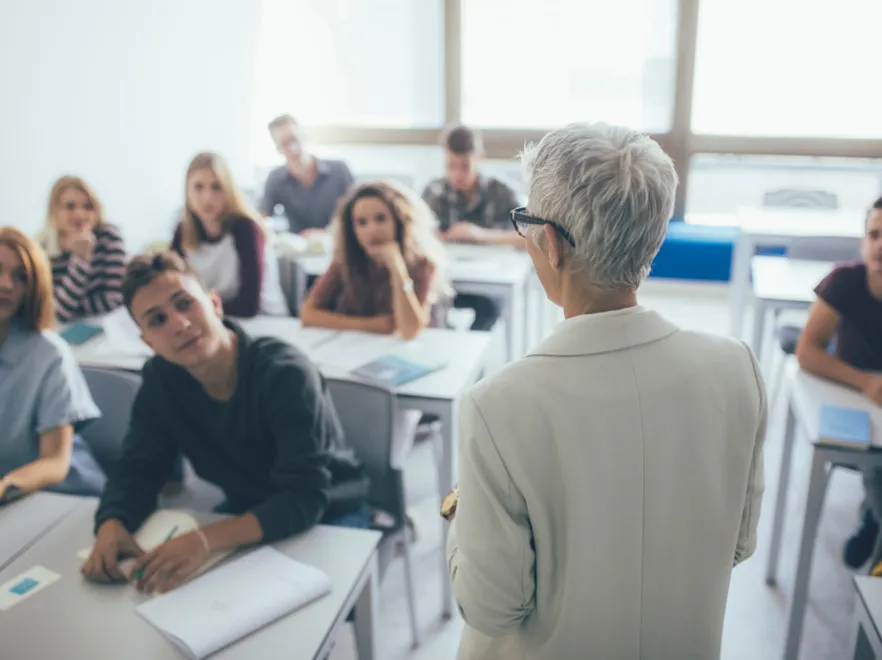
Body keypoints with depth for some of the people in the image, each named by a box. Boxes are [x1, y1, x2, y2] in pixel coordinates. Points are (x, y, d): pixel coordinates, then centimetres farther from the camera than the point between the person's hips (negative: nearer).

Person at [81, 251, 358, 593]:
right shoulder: (161, 378, -10)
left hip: (325, 520, -5)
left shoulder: (285, 373, -29)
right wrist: (111, 524, -27)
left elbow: (306, 500, -33)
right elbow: (137, 469, -5)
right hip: (243, 517, 5)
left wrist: (205, 539, -45)